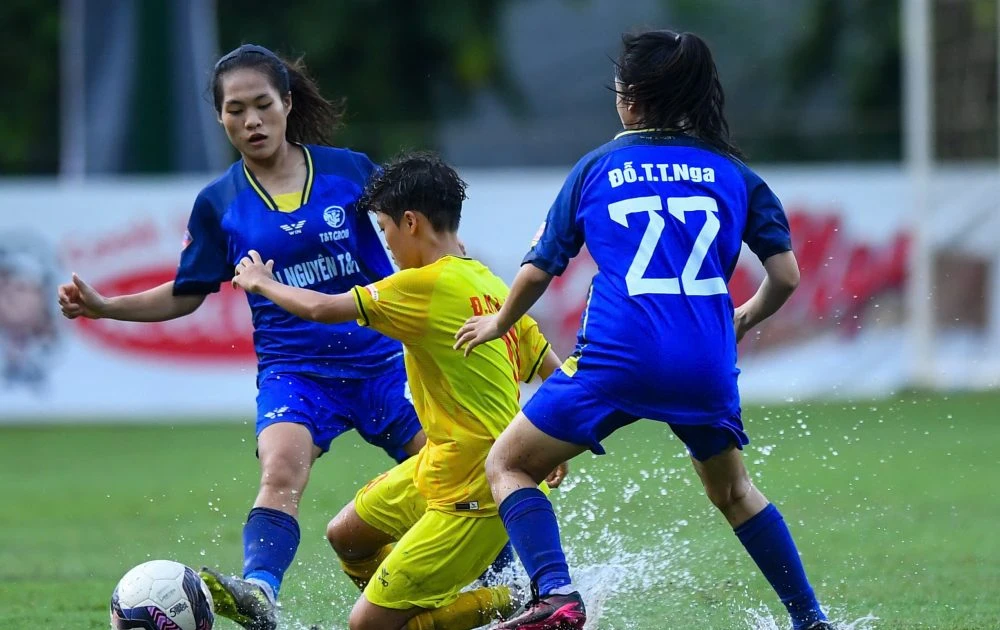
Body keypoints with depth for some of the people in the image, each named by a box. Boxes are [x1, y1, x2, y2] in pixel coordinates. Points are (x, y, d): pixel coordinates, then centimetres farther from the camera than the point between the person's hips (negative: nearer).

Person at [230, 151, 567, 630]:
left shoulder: (428, 285, -20)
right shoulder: (489, 284, 6)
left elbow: (323, 309, -19)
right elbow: (554, 374, 11)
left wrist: (261, 282, 0)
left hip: (473, 494, -10)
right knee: (347, 536, 22)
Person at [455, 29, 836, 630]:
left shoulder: (597, 168, 9)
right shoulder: (733, 173, 12)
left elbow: (540, 268, 12)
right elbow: (786, 276, 9)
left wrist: (498, 323, 31)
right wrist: (745, 319, 30)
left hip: (616, 361, -3)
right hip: (707, 366, 3)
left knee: (507, 465, 9)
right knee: (733, 490, 27)